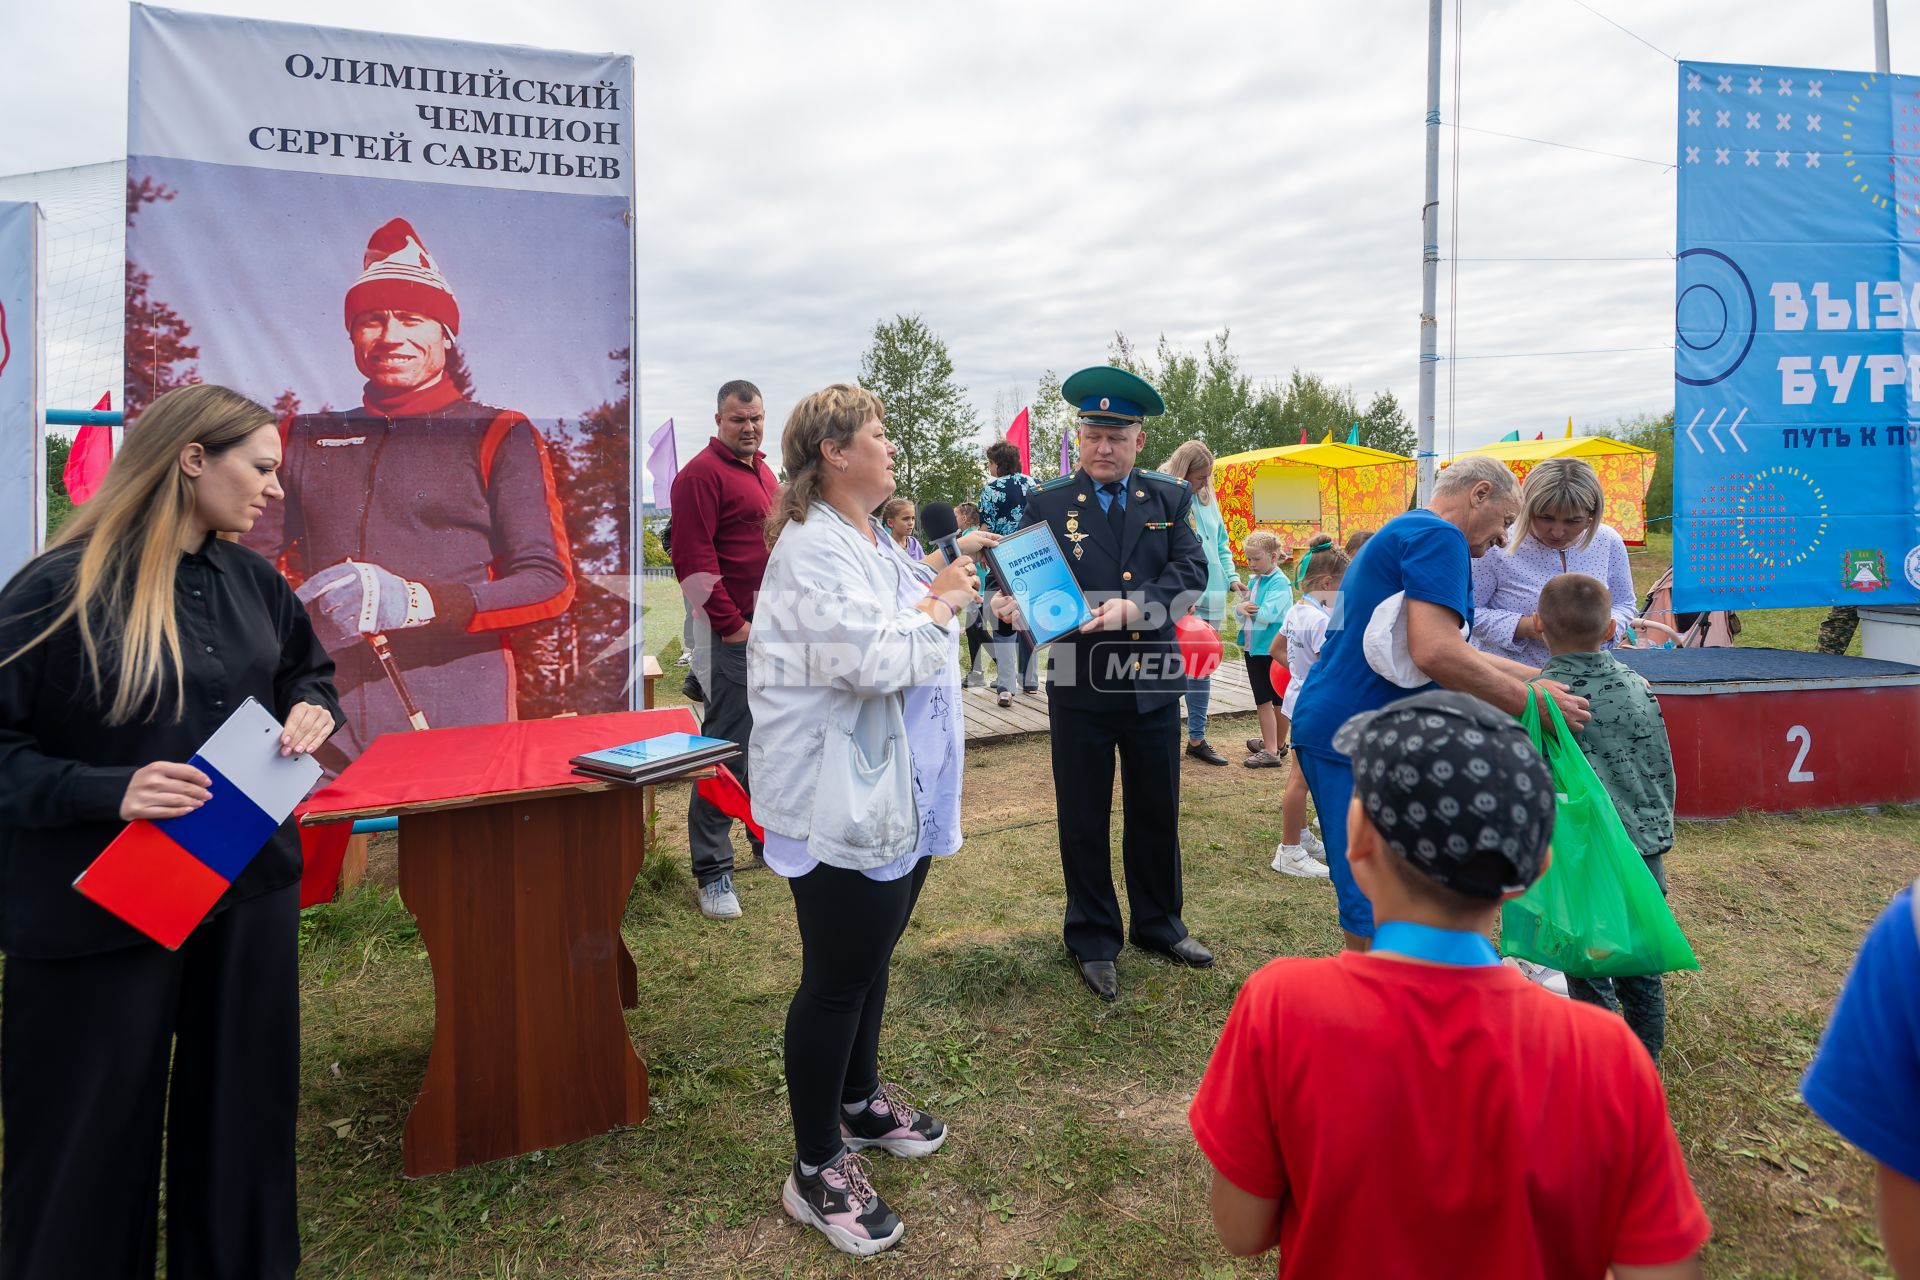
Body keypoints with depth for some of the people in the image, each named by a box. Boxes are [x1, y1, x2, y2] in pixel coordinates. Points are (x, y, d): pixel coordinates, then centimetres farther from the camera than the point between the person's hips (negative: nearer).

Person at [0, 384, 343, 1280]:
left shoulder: (253, 582, 5)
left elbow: (308, 673, 20)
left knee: (243, 1110, 17)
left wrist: (312, 711, -2)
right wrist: (105, 792, -26)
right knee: (89, 1138, 9)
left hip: (250, 888, 6)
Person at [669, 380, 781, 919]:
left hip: (771, 629, 9)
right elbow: (693, 561, -17)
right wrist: (732, 625, -17)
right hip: (731, 632, -9)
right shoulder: (702, 474, -10)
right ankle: (712, 871, 3)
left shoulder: (763, 471, 18)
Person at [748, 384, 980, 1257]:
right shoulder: (811, 548, -18)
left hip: (895, 791, 9)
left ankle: (859, 1101, 42)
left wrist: (948, 599, 3)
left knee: (873, 954, 22)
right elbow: (875, 659, -28)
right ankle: (816, 1171, 18)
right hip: (838, 801, -9)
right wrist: (937, 604, -12)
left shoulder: (877, 543, 13)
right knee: (837, 975, 2)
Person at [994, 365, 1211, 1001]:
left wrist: (1134, 607, -25)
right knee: (1083, 820, 9)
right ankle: (1093, 941, 26)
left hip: (1153, 683, 2)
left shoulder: (1170, 498, 3)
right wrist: (1012, 602, -31)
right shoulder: (1048, 502, -3)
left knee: (1157, 812, 16)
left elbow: (1191, 571, -8)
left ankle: (1158, 923, 37)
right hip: (1080, 687, -2)